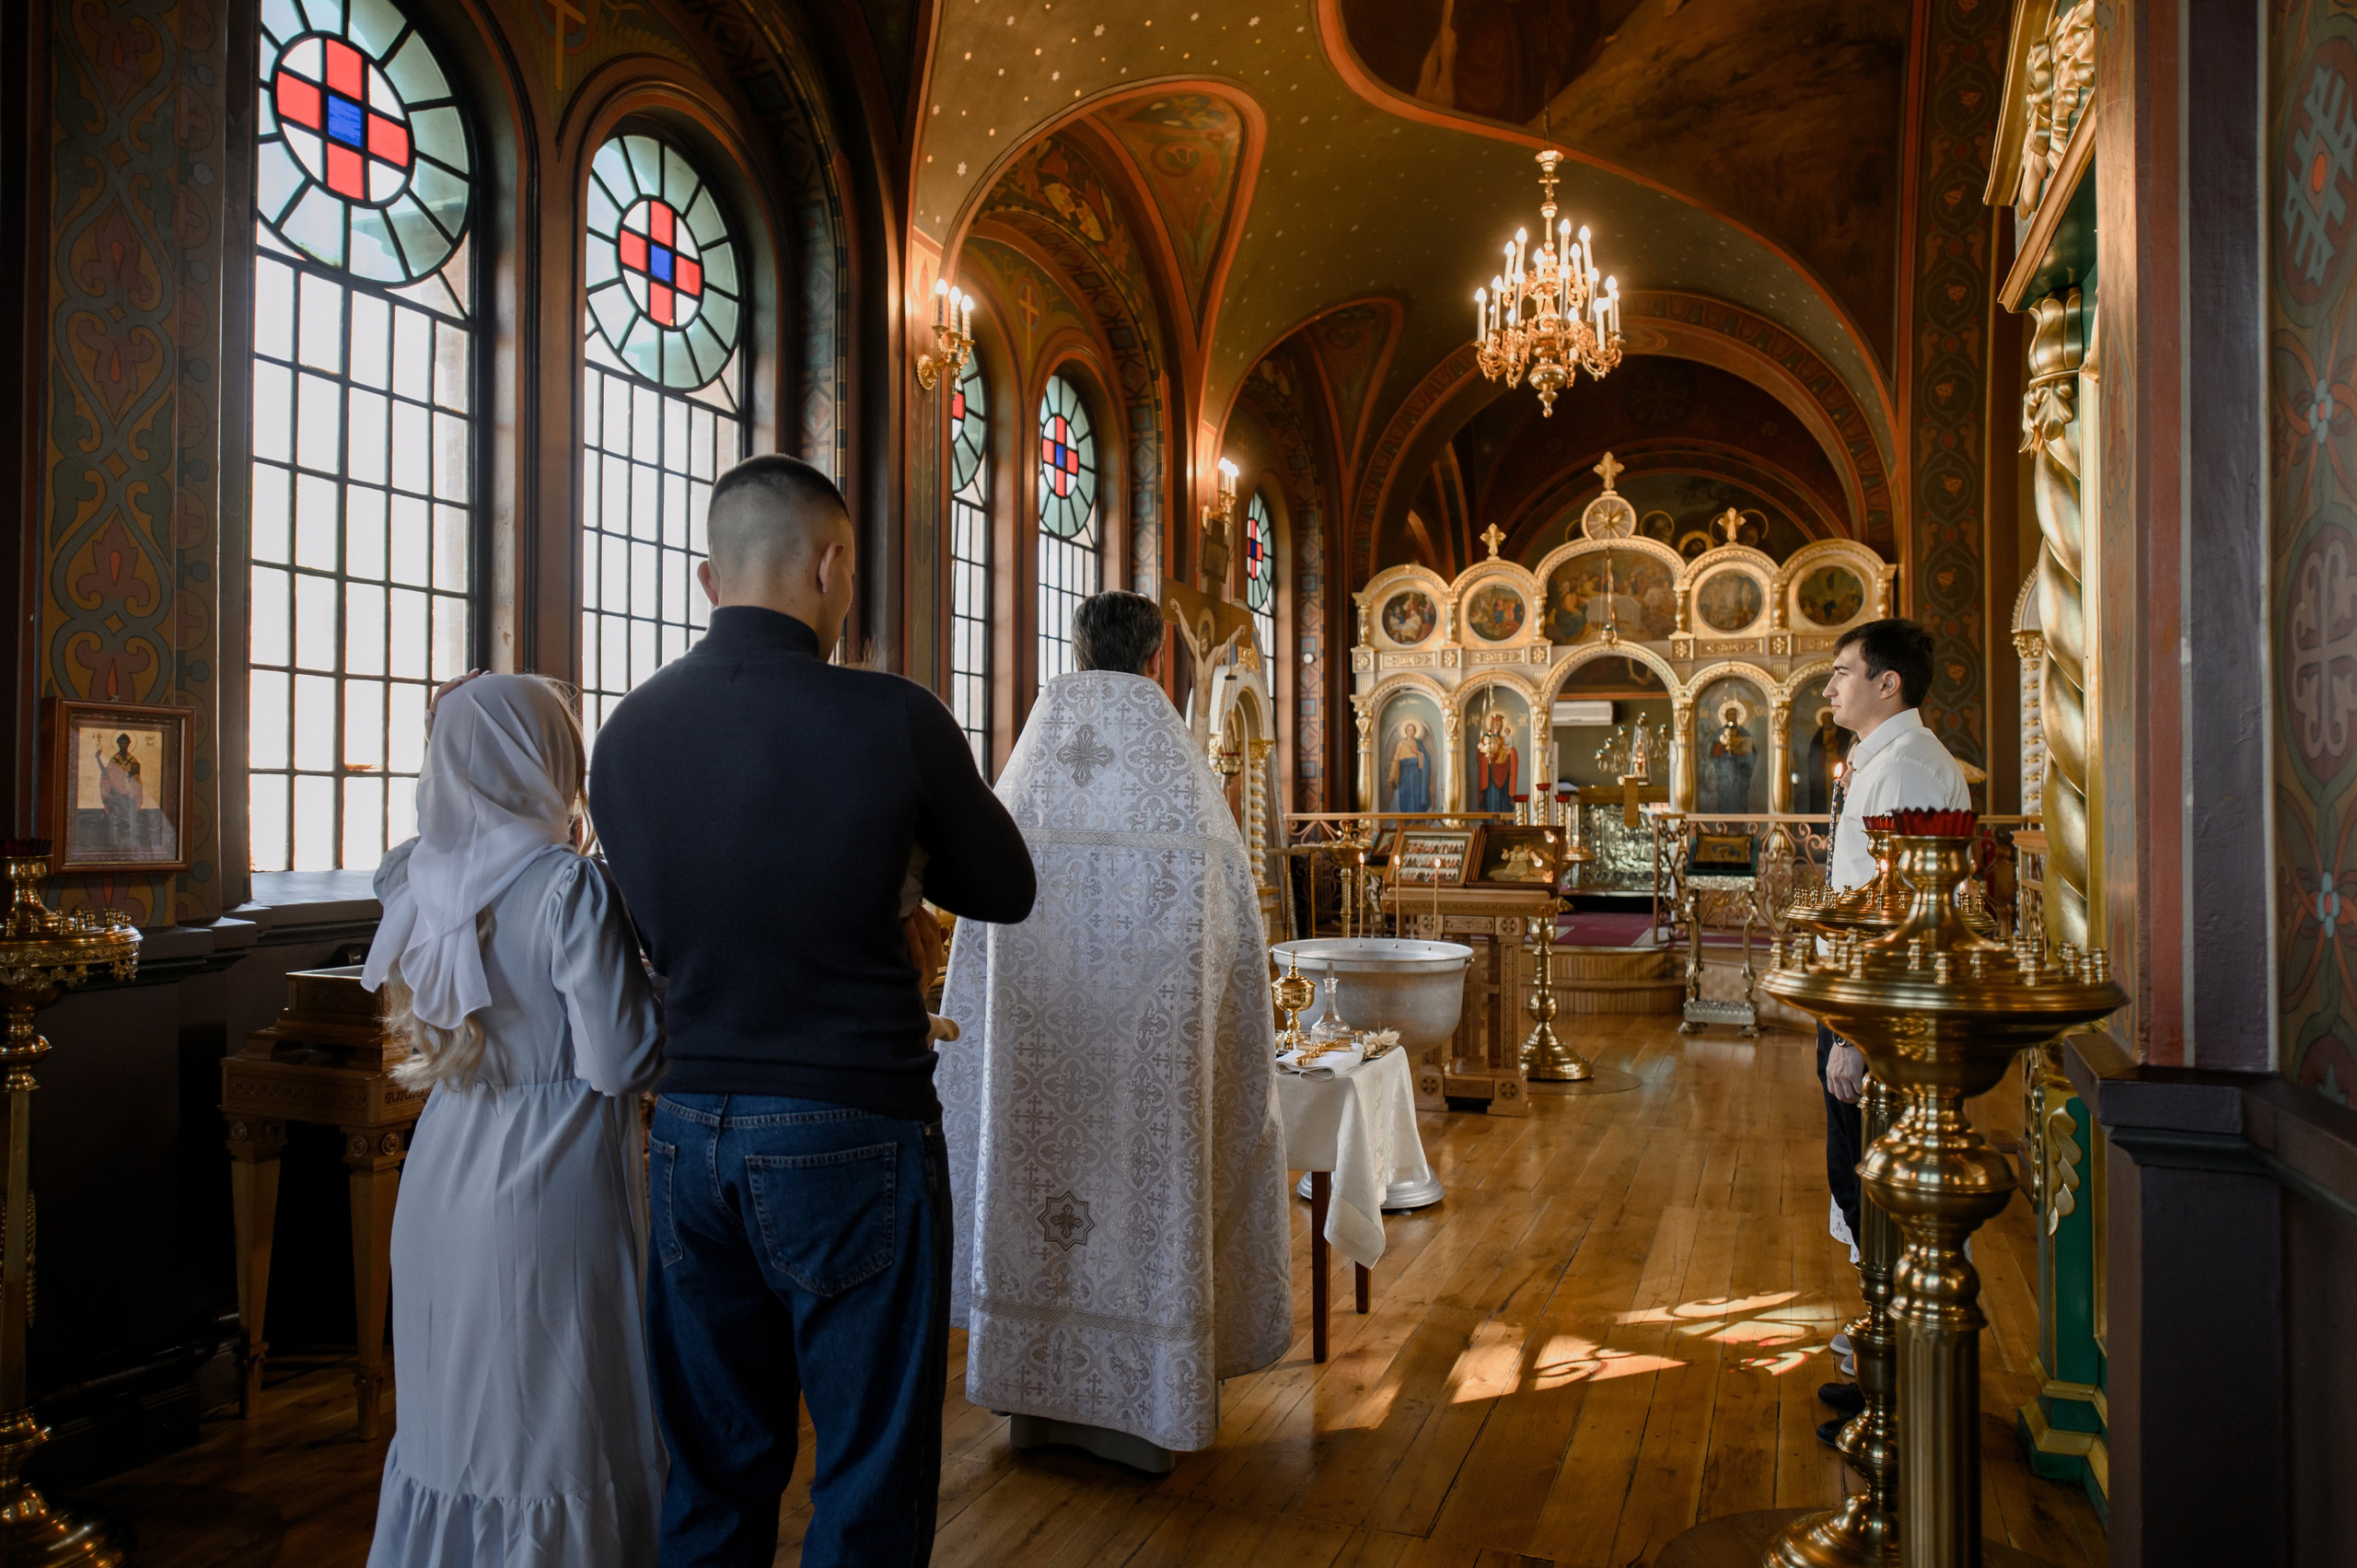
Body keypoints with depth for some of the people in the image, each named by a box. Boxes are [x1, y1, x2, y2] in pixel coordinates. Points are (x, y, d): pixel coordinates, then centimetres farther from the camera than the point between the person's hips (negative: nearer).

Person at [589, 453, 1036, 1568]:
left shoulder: (626, 730, 0)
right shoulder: (891, 718, -15)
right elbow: (1005, 891, 0)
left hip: (690, 1132, 5)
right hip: (851, 1138, -5)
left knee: (714, 1474, 19)